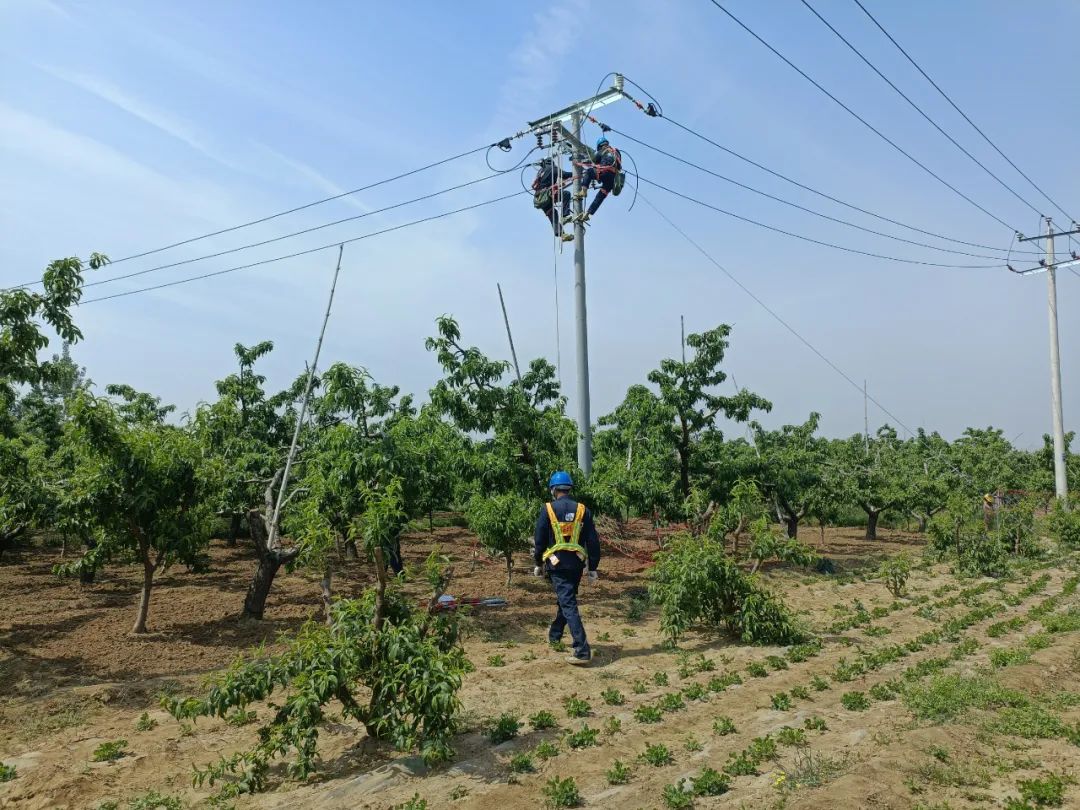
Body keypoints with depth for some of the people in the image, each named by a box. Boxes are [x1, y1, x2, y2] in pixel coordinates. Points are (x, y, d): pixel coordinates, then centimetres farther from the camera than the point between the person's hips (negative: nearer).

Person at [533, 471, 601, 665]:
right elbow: (593, 541, 3)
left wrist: (538, 563, 11)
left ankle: (582, 650, -14)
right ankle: (555, 634, 45)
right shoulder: (582, 510, 3)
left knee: (568, 604, -6)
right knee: (567, 598, 24)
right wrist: (593, 567, 10)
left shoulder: (548, 510, -6)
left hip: (557, 563, -4)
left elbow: (539, 540, -2)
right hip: (577, 563, 4)